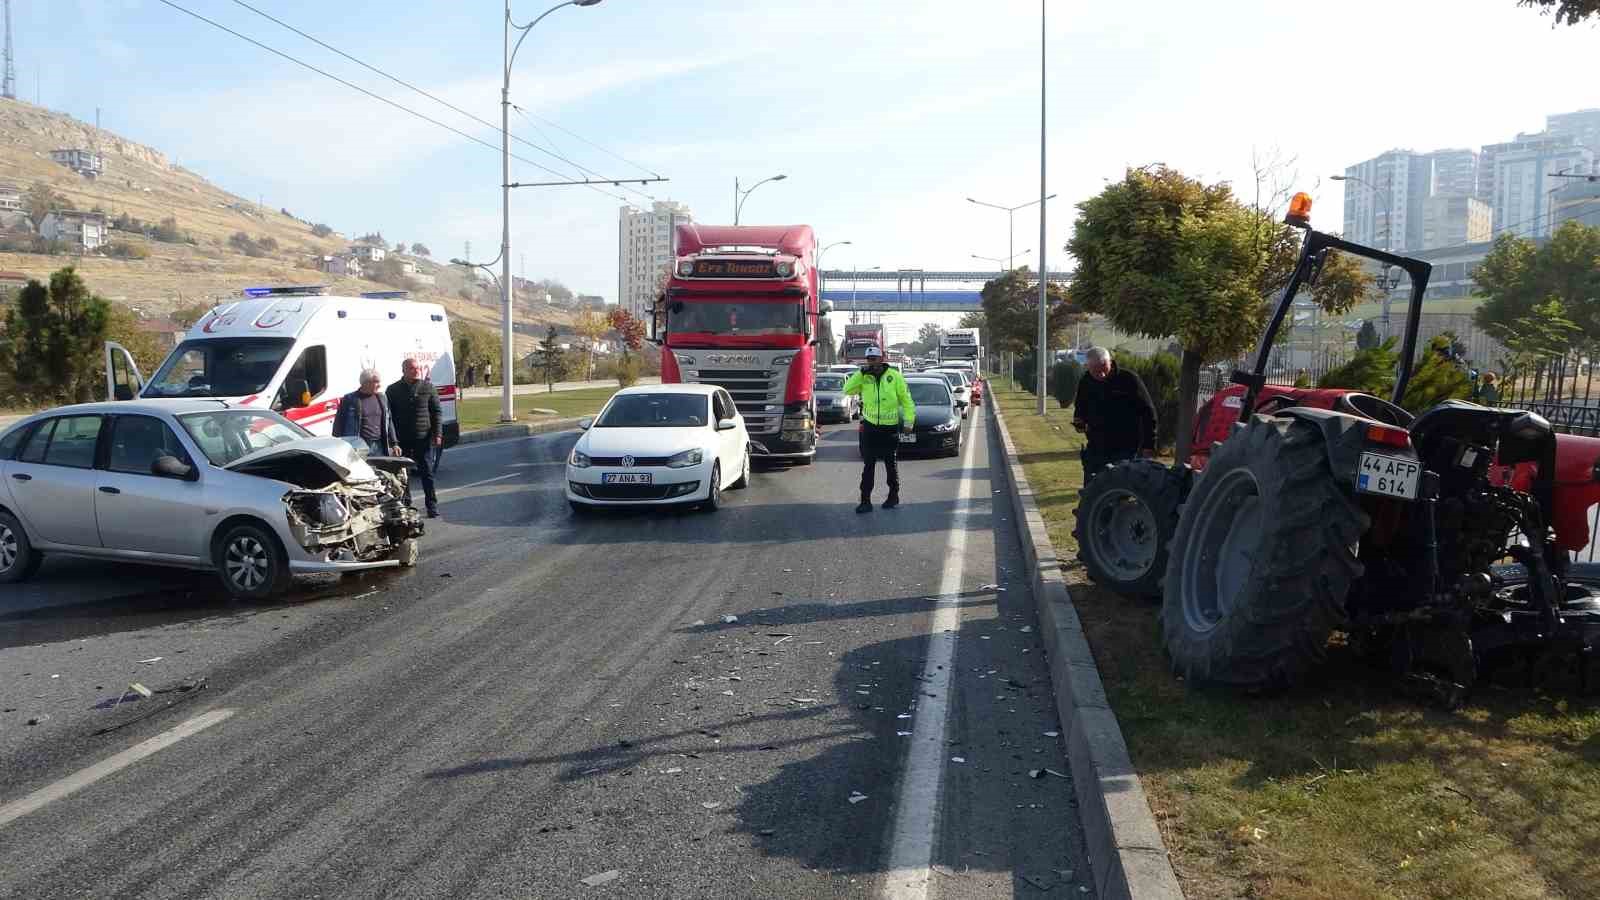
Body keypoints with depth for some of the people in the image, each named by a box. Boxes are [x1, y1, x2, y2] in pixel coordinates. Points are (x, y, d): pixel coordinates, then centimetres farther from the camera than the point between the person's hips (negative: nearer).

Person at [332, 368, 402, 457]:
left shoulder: (382, 398, 13)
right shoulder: (350, 399, -1)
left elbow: (389, 422, 18)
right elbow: (338, 425, 2)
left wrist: (394, 443, 13)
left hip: (379, 447, 5)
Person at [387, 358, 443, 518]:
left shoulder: (428, 387, 4)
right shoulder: (393, 390, 4)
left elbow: (436, 412, 4)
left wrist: (437, 434, -4)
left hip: (423, 438, -1)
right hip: (402, 439, 1)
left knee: (427, 472, 0)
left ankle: (432, 506, 5)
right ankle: (406, 503, 22)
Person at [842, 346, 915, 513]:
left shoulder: (894, 376, -5)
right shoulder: (864, 378, 0)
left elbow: (906, 400, -2)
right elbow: (847, 390, -11)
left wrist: (908, 421, -8)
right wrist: (861, 372, -16)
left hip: (890, 427, -1)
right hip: (870, 426, 1)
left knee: (890, 464, 12)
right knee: (868, 465, -1)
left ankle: (894, 496, 28)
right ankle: (865, 501, 0)